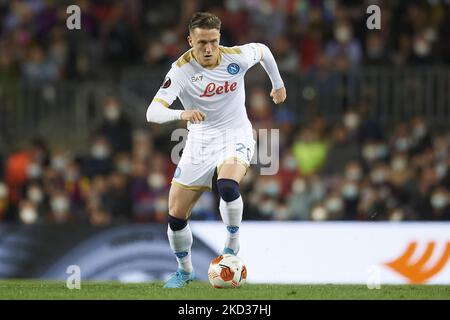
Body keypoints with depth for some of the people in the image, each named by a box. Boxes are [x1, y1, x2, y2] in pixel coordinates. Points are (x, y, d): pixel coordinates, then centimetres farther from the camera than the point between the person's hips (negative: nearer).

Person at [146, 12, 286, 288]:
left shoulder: (236, 57, -15)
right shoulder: (181, 70, -20)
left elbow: (262, 50, 10)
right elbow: (153, 112, -31)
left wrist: (278, 84, 22)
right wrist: (181, 114, -50)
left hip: (236, 135, -1)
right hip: (200, 141, 1)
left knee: (227, 185, -34)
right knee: (176, 215, 1)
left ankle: (233, 241, -7)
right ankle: (185, 270, 28)